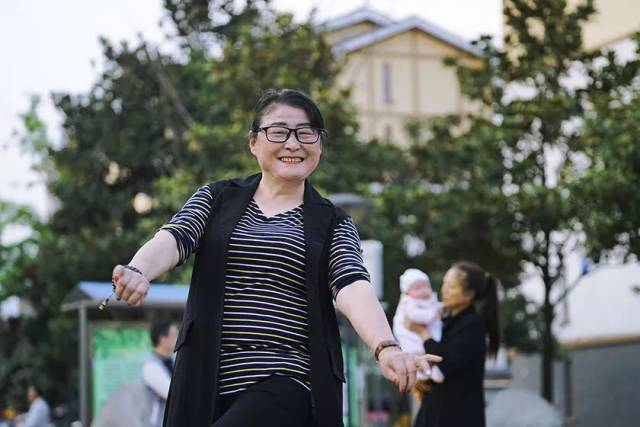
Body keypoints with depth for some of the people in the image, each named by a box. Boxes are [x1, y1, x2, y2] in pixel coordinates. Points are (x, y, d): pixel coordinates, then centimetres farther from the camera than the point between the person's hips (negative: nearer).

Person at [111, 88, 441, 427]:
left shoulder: (333, 224, 8)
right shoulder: (216, 198, 13)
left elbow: (352, 286, -9)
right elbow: (174, 238, -4)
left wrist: (385, 348, -30)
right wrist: (137, 271, -29)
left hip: (287, 386, -3)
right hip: (207, 383, 3)